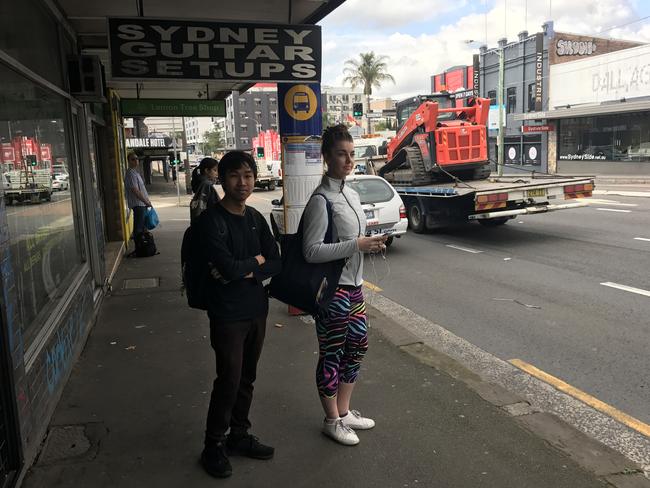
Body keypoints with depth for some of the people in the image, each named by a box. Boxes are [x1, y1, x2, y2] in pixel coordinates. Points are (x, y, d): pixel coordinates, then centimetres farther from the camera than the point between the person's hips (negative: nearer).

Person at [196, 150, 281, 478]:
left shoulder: (255, 218, 6)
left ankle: (239, 436, 33)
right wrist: (256, 260, -7)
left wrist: (246, 271, -14)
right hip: (227, 314, -6)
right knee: (229, 380, 0)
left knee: (246, 378, 15)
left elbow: (275, 264, 3)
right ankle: (213, 445, 20)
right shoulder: (211, 220, -14)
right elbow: (229, 267, -25)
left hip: (257, 310, 6)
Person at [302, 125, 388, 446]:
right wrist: (357, 245, -24)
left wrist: (371, 244, 2)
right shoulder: (321, 200, -17)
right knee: (331, 354, 6)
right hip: (332, 288, -9)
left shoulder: (351, 195, 10)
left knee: (358, 345, 18)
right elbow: (311, 251, -21)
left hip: (354, 284, 9)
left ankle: (344, 411, 36)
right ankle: (332, 420, 25)